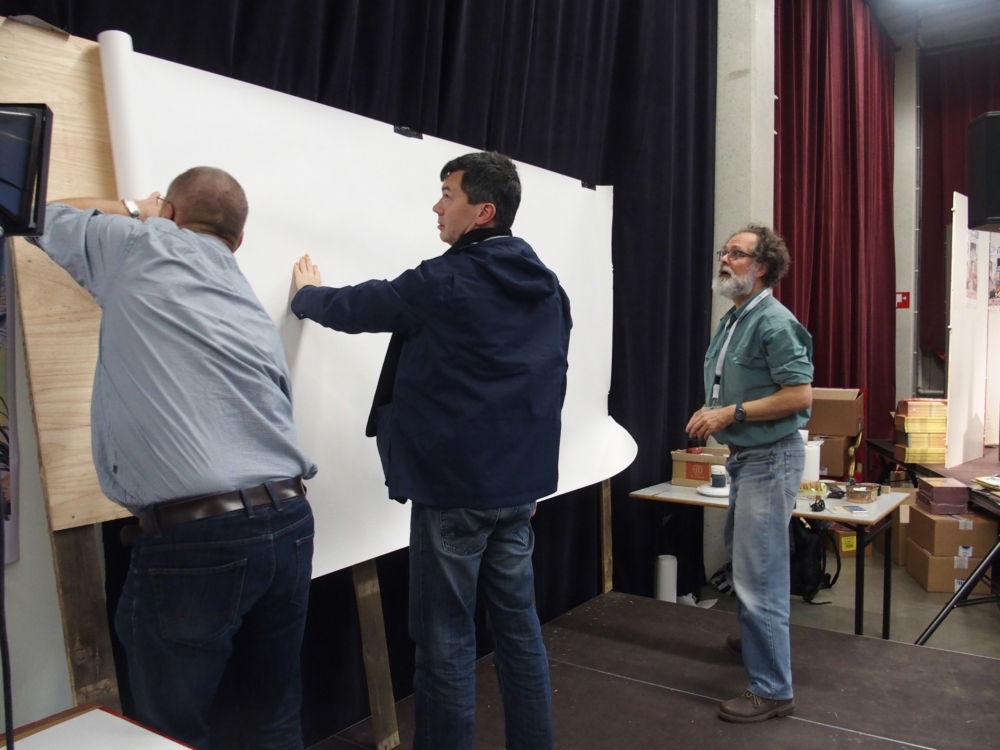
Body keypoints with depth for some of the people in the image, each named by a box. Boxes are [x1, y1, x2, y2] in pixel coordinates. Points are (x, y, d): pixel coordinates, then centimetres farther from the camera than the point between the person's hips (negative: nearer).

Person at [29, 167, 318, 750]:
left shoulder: (145, 248, 4)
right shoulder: (258, 316, 17)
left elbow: (54, 217, 20)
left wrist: (130, 214, 35)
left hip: (193, 539, -6)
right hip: (289, 523, 6)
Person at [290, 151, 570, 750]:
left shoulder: (447, 282, -13)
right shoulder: (548, 287, 8)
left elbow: (355, 308, 1)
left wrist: (308, 294, 22)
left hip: (454, 486, -7)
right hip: (520, 483, 7)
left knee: (447, 637, 4)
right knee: (518, 622, 15)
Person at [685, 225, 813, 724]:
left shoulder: (774, 322, -18)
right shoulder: (731, 320, 11)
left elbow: (799, 395, -22)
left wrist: (730, 414, -22)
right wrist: (710, 411, 5)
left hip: (770, 459, -10)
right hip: (743, 456, 10)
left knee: (759, 575, -5)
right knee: (743, 557, 25)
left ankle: (772, 690, 7)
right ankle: (760, 636, 47)